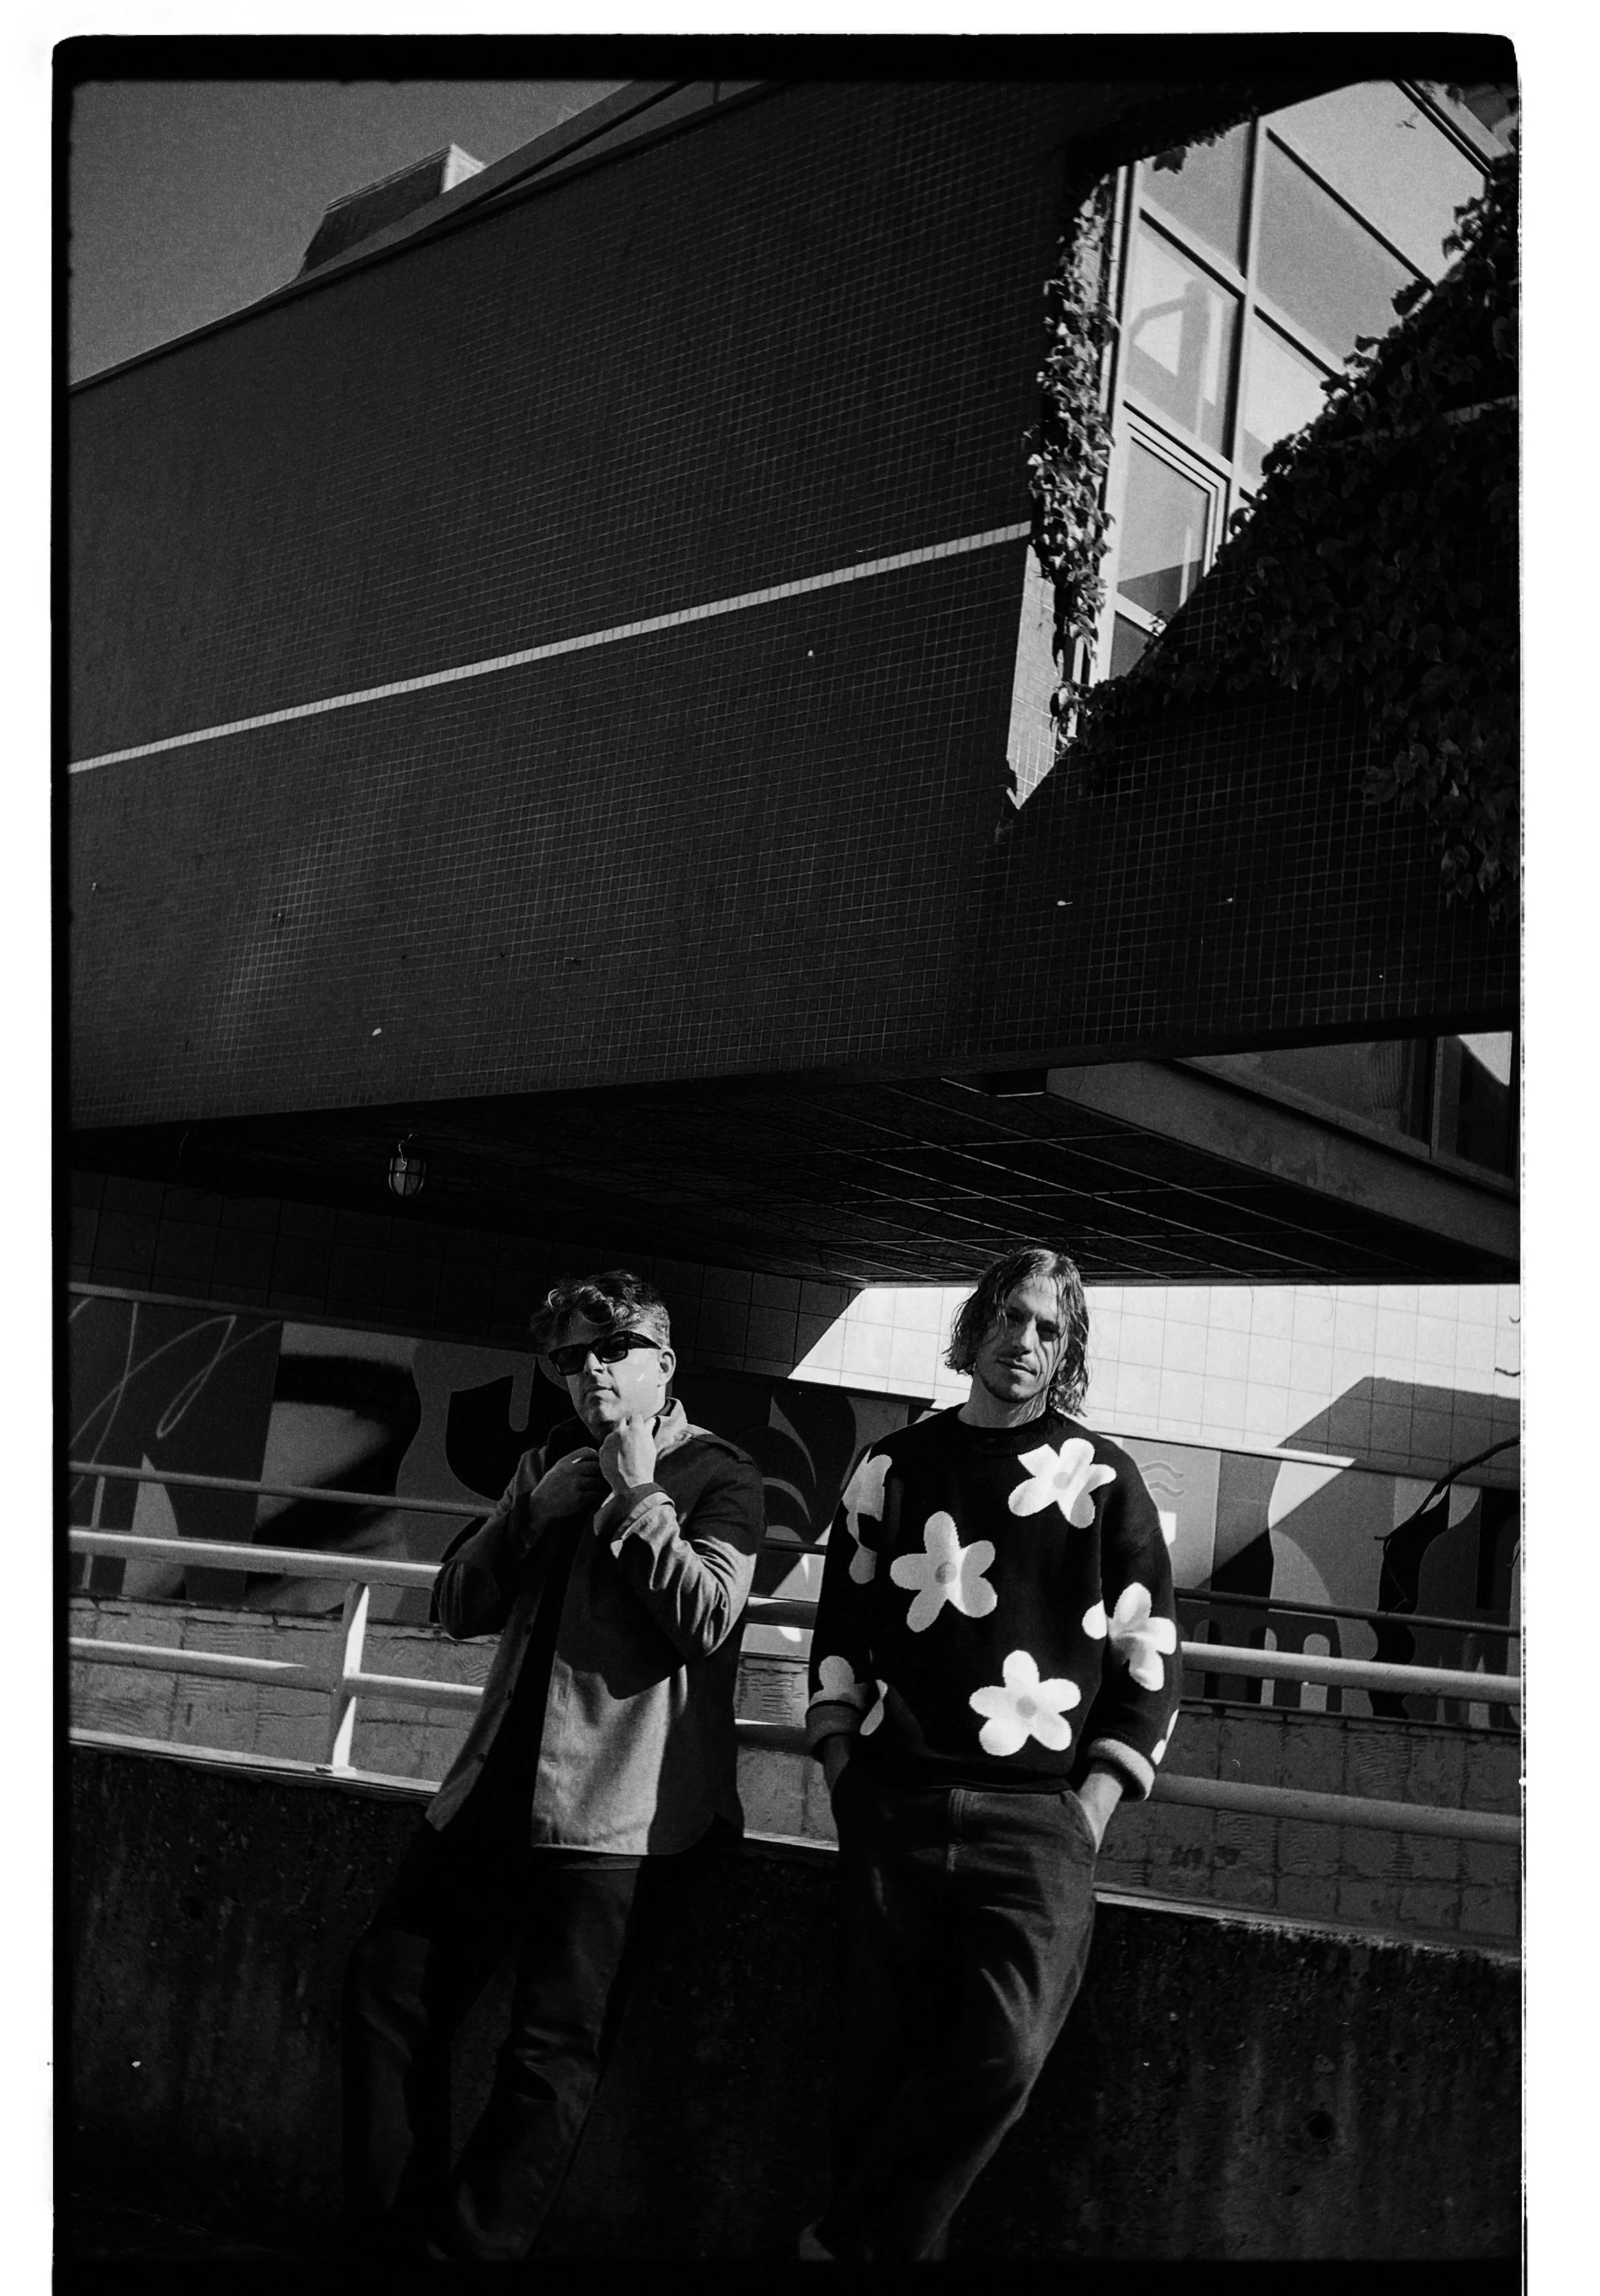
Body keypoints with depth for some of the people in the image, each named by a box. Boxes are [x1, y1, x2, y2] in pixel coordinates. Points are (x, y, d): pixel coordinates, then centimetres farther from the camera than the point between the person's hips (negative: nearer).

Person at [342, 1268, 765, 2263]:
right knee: (389, 1984, 6)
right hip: (503, 1786, 7)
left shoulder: (719, 1476, -1)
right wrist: (534, 1509, -1)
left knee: (554, 2049, -7)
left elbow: (708, 1621, -15)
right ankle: (385, 2236, 17)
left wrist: (639, 1494, -12)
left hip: (617, 1806, -7)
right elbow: (459, 1607, 13)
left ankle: (471, 2247, 4)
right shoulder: (551, 1467, 17)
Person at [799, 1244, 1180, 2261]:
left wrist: (1095, 1803, -3)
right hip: (895, 1812, 2)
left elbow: (1150, 1654, 4)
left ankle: (848, 2243, 4)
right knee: (882, 2063, 4)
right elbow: (841, 1627, 18)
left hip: (1038, 1818, -2)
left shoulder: (1102, 1477, 4)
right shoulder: (895, 1465, 11)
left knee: (1002, 2053, -13)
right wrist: (841, 1758, 9)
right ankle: (883, 2245, 21)